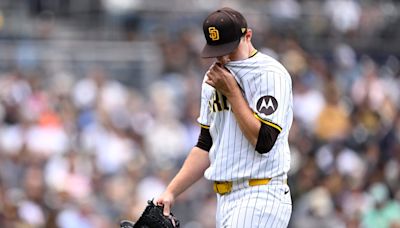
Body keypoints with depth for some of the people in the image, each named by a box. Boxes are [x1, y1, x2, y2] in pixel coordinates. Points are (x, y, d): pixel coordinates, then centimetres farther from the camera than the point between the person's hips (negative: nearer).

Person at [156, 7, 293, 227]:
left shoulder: (270, 74, -8)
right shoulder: (214, 79, 17)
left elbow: (263, 141, -18)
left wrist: (231, 92, -12)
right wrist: (171, 192, 11)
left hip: (261, 198, -8)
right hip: (225, 199, 8)